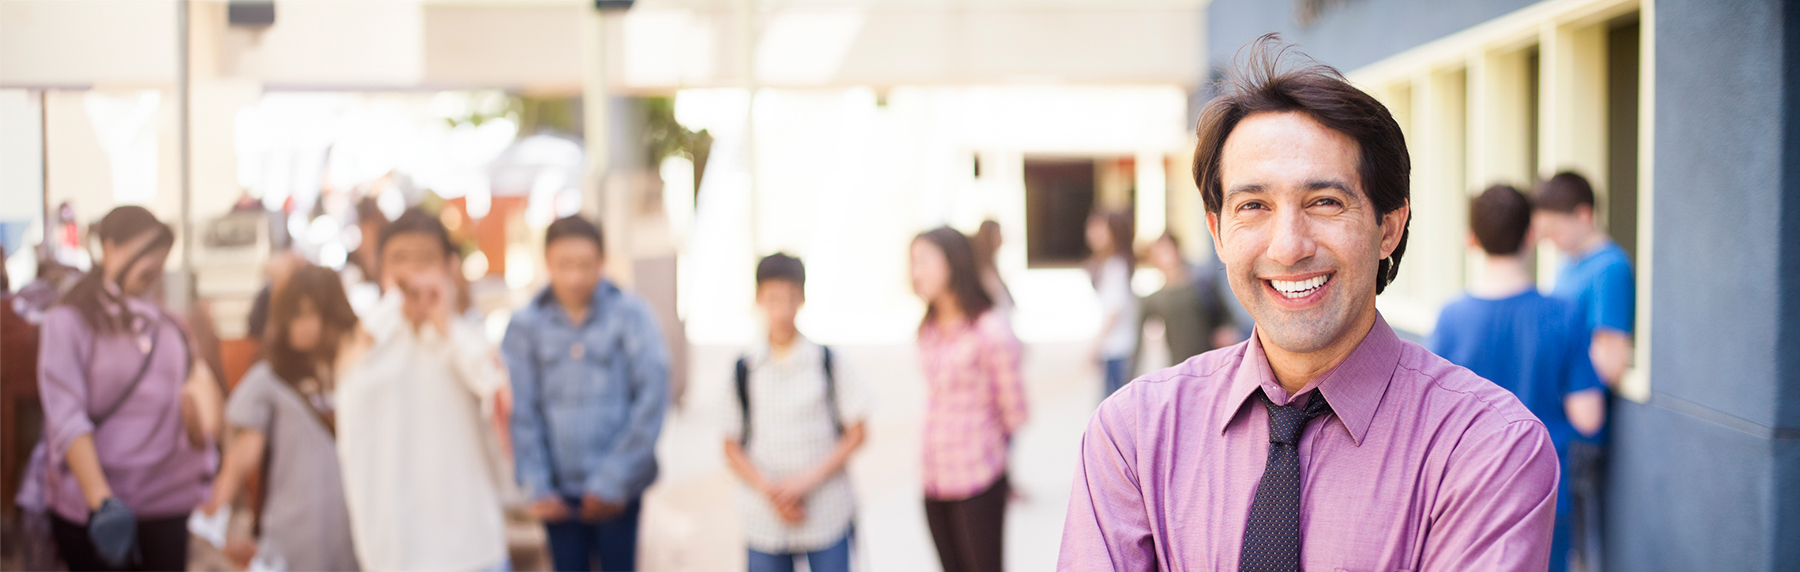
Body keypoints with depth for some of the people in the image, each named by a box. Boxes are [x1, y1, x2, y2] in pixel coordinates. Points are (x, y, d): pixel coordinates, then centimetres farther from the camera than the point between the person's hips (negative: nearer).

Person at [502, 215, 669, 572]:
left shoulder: (630, 314, -5)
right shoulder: (525, 325, -1)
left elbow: (652, 397, -8)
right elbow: (521, 411, -1)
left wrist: (616, 479, -9)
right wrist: (536, 485, -7)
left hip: (618, 488, -1)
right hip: (559, 491, 1)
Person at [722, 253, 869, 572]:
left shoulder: (828, 362, 1)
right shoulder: (745, 370, 4)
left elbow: (856, 433, 1)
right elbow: (732, 447, 6)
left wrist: (808, 479, -10)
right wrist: (768, 489, -10)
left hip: (828, 516, -1)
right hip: (765, 519, 1)